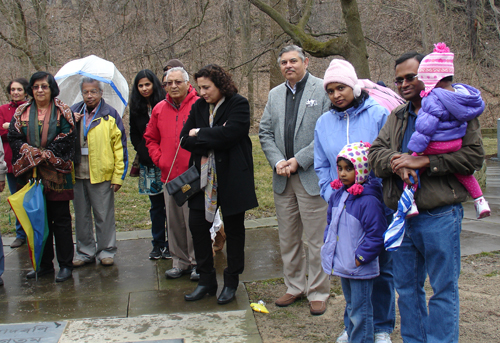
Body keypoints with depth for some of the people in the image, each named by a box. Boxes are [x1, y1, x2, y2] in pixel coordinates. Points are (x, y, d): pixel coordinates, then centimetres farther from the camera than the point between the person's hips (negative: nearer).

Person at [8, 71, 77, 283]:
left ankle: (65, 265, 8)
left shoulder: (62, 112, 2)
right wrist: (32, 154, -12)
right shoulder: (22, 112, 11)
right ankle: (44, 264, 19)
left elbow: (66, 140, -6)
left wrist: (46, 155, -16)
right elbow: (14, 138, 4)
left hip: (56, 174, -3)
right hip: (31, 174, 3)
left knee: (61, 219, 0)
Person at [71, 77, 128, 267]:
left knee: (104, 215, 5)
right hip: (77, 173, 4)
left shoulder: (110, 115, -2)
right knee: (81, 215, 12)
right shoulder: (73, 112, 10)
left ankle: (106, 251, 17)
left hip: (101, 174, -4)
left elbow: (120, 147, -4)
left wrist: (118, 176, -8)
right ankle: (85, 252, 24)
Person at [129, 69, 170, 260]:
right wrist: (144, 154, 3)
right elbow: (134, 135, 15)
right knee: (156, 205, 8)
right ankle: (158, 244, 16)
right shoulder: (136, 108, 10)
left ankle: (171, 244, 9)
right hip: (148, 164, 3)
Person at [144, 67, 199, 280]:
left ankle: (197, 262, 13)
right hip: (169, 176, 5)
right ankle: (179, 262, 23)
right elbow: (150, 138, 21)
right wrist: (159, 159, 8)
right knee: (174, 223, 11)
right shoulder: (159, 109, 11)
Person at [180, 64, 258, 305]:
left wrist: (199, 135, -10)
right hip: (204, 176, 5)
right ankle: (206, 281, 18)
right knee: (197, 225, 4)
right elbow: (185, 139, 0)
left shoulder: (238, 105, -7)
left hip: (232, 177, -5)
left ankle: (231, 283, 21)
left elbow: (227, 134, -22)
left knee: (233, 229, 7)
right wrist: (211, 140, -15)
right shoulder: (198, 107, 9)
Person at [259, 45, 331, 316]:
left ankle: (318, 292, 16)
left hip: (312, 176, -5)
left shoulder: (323, 90, -3)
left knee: (316, 239, 1)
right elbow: (265, 132, 13)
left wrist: (299, 160, -15)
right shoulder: (275, 95, 15)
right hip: (283, 179, 6)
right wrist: (277, 161, -4)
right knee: (288, 238, 13)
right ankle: (295, 286, 28)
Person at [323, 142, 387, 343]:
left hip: (361, 268, -8)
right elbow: (330, 222, 19)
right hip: (343, 265, 8)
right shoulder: (337, 195, 3)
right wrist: (329, 245, 10)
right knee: (351, 308, 23)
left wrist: (360, 258, -17)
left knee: (360, 313, 4)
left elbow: (376, 235, -20)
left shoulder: (368, 200, -22)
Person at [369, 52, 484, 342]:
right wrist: (396, 162, -15)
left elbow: (474, 155, -12)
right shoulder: (396, 118, 16)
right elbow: (376, 152, 7)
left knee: (444, 290, 3)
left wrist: (424, 161, -18)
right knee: (407, 287, 16)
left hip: (440, 217, -6)